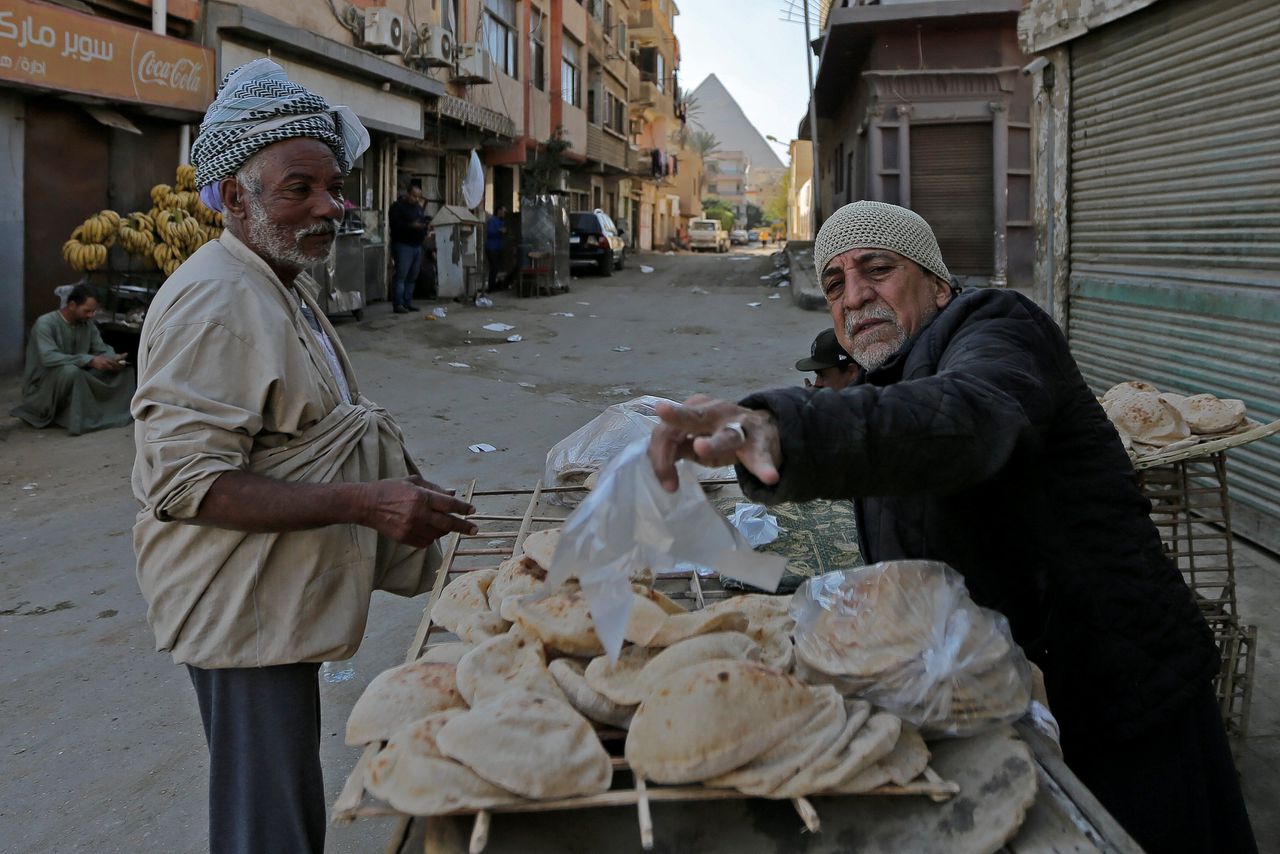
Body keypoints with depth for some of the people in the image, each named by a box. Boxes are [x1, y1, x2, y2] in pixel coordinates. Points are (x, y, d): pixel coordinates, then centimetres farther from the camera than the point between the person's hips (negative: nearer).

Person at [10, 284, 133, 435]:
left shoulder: (87, 324, 1)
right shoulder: (45, 323, -20)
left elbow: (102, 349, 3)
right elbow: (49, 358, -34)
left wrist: (113, 358, -22)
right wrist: (89, 360, -40)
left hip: (77, 381, 7)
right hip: (40, 388, -7)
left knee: (123, 369, -5)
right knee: (70, 370, -40)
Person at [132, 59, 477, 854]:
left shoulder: (285, 286, 13)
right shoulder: (215, 303, -21)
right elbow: (187, 482, -27)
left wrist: (401, 492, 13)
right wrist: (362, 504, -31)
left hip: (281, 602, 10)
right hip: (243, 614, -10)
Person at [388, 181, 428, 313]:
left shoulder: (418, 207, 19)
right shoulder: (398, 206, -5)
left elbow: (423, 222, 28)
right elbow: (395, 225, -16)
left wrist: (423, 227, 5)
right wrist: (411, 226, -26)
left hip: (417, 246, 7)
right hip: (403, 245, -7)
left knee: (413, 277, 5)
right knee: (401, 275, -10)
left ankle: (408, 302, 11)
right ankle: (398, 304, -9)